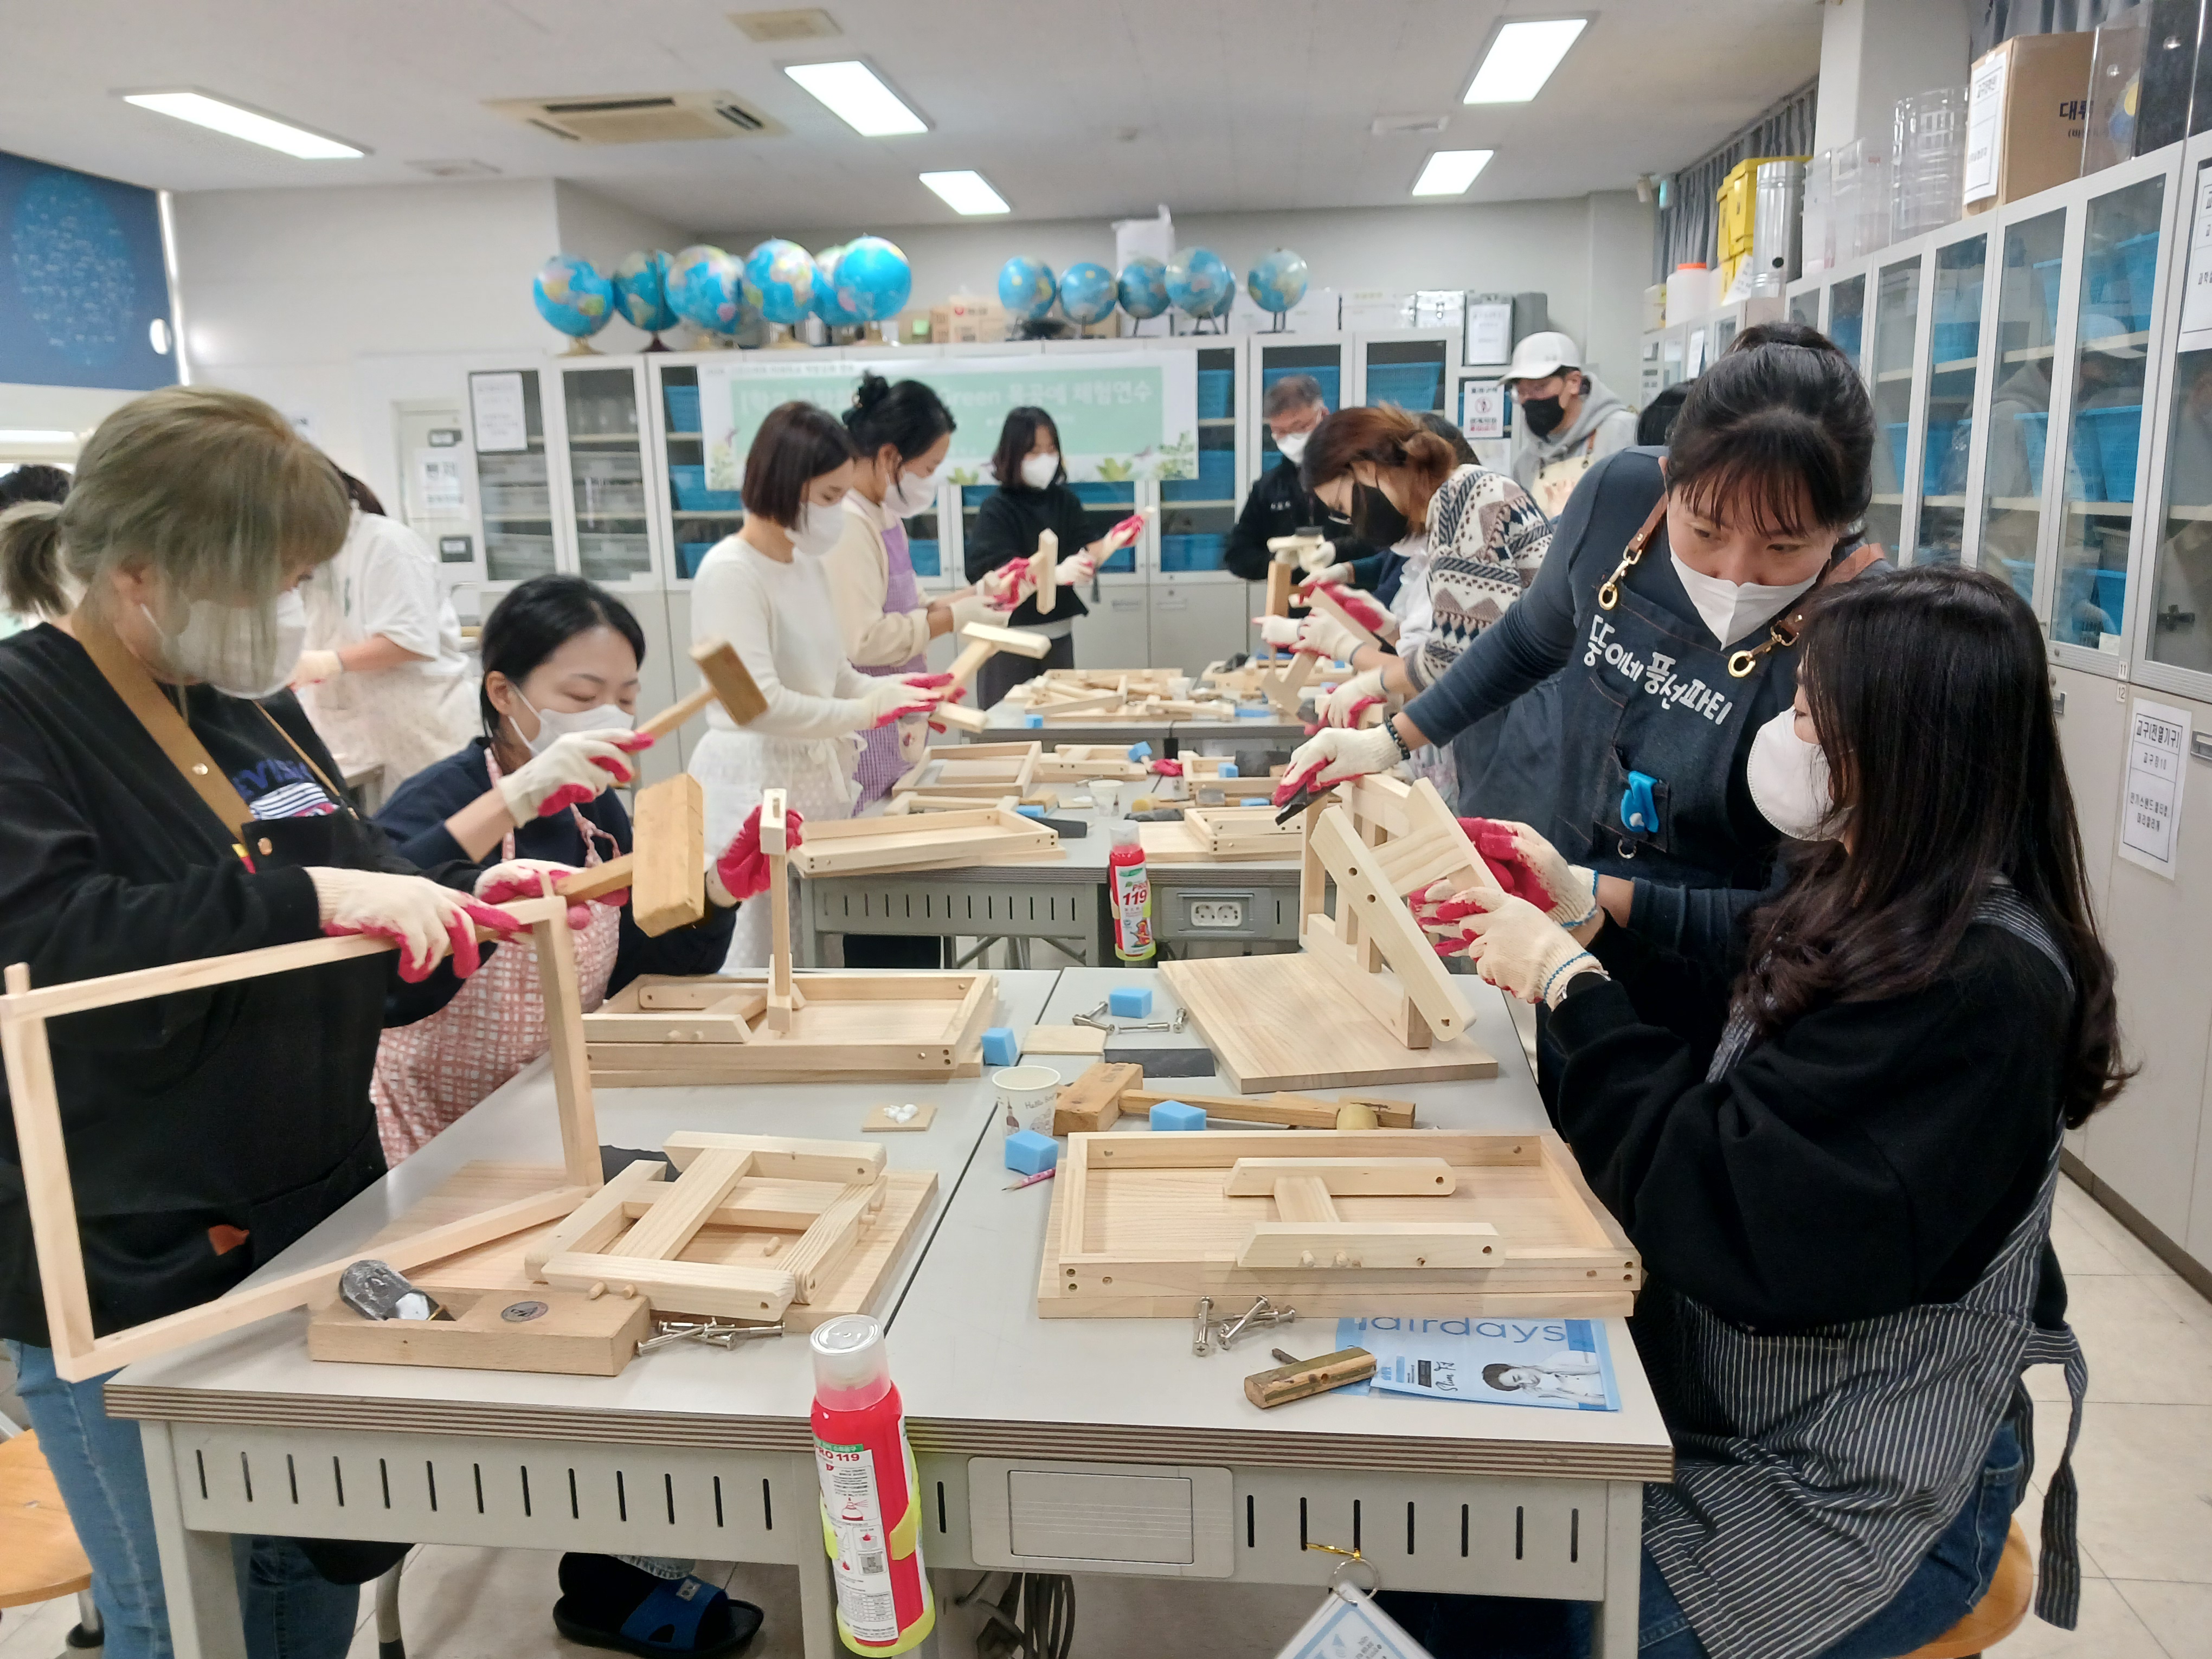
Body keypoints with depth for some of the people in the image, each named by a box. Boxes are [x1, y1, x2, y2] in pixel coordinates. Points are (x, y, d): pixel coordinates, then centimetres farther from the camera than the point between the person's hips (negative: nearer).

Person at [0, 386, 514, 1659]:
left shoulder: (252, 704, 7)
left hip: (313, 1224, 7)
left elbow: (355, 921, 17)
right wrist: (309, 898, -33)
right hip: (132, 1280, -7)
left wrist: (454, 903, -1)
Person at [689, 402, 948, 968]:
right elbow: (758, 703, -23)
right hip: (755, 791, -8)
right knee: (764, 957, -1)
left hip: (817, 781, 8)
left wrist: (891, 688, -2)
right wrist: (864, 713, -17)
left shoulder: (808, 565, 9)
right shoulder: (729, 573, -16)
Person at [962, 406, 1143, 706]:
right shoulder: (997, 509, -9)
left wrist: (1110, 543, -24)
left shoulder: (1066, 501, 4)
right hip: (1010, 637, -4)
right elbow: (997, 577, -20)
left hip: (1058, 633, 4)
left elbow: (1085, 557, -2)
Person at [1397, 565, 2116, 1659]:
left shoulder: (1977, 990, -28)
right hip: (1716, 1400, 7)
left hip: (1855, 1491, -7)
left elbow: (1731, 1226, -29)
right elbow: (1725, 1050, 11)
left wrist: (1569, 984, -23)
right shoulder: (1864, 895, 0)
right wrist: (1583, 924, -2)